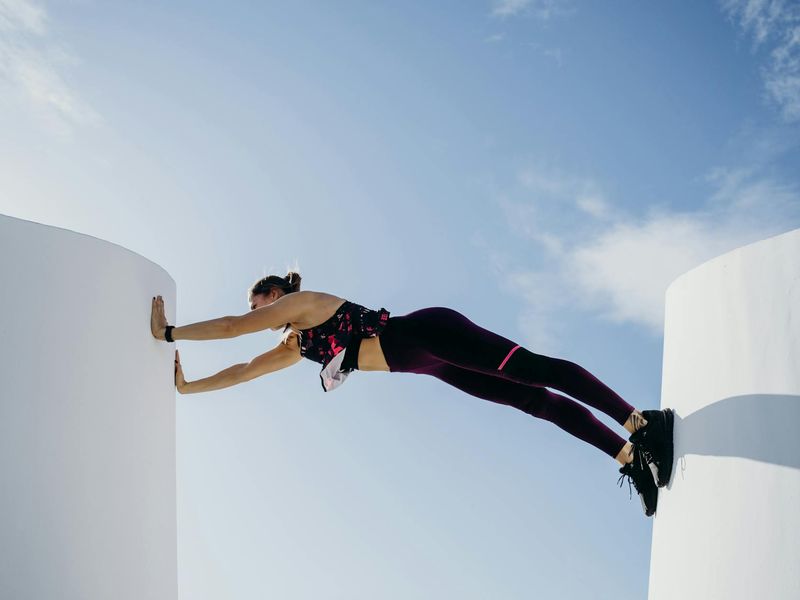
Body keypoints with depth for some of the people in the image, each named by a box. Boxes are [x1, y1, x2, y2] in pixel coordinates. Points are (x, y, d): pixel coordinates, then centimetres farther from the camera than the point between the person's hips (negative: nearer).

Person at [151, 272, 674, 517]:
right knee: (534, 399, 1)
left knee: (534, 368, -16)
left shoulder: (303, 301, 0)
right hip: (432, 363, 9)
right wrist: (188, 386, 27)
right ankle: (629, 456, -2)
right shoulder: (296, 345, 24)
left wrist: (170, 332, 2)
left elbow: (233, 327, -4)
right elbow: (245, 370, 29)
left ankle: (642, 422, -22)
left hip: (431, 332, -9)